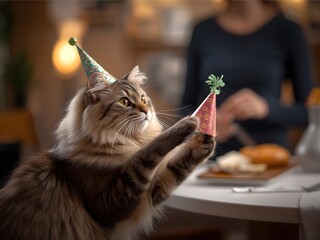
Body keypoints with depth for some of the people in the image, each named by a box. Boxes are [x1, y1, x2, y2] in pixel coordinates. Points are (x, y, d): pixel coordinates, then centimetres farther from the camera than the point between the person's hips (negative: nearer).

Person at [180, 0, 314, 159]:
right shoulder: (202, 31, 6)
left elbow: (310, 112, 0)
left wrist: (265, 107, -18)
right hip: (213, 156, 1)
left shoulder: (287, 30, -1)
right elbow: (187, 106, 10)